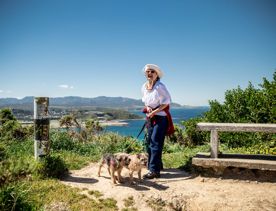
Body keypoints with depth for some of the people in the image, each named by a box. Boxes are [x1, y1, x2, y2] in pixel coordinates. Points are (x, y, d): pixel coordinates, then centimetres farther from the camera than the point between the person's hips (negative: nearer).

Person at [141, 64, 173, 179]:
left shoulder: (160, 86, -16)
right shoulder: (144, 87, 6)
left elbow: (167, 101, -14)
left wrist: (154, 111, -16)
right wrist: (147, 107, -4)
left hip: (161, 117, -8)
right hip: (151, 118, 8)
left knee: (155, 143, -11)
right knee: (149, 142, 12)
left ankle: (154, 171, -7)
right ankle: (157, 165, 29)